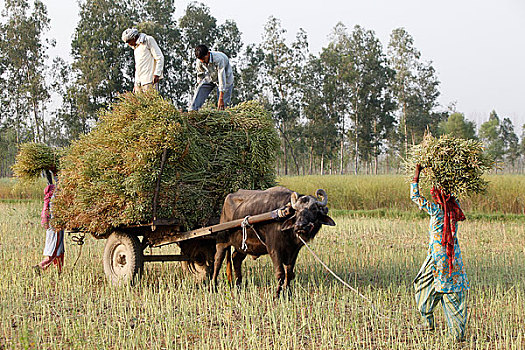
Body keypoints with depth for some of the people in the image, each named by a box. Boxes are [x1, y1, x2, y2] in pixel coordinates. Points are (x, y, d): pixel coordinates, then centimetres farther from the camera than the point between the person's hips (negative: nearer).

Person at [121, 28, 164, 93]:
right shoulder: (136, 47, 26)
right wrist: (135, 84, 22)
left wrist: (156, 74, -16)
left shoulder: (148, 40, 2)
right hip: (139, 82, 8)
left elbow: (159, 58, -6)